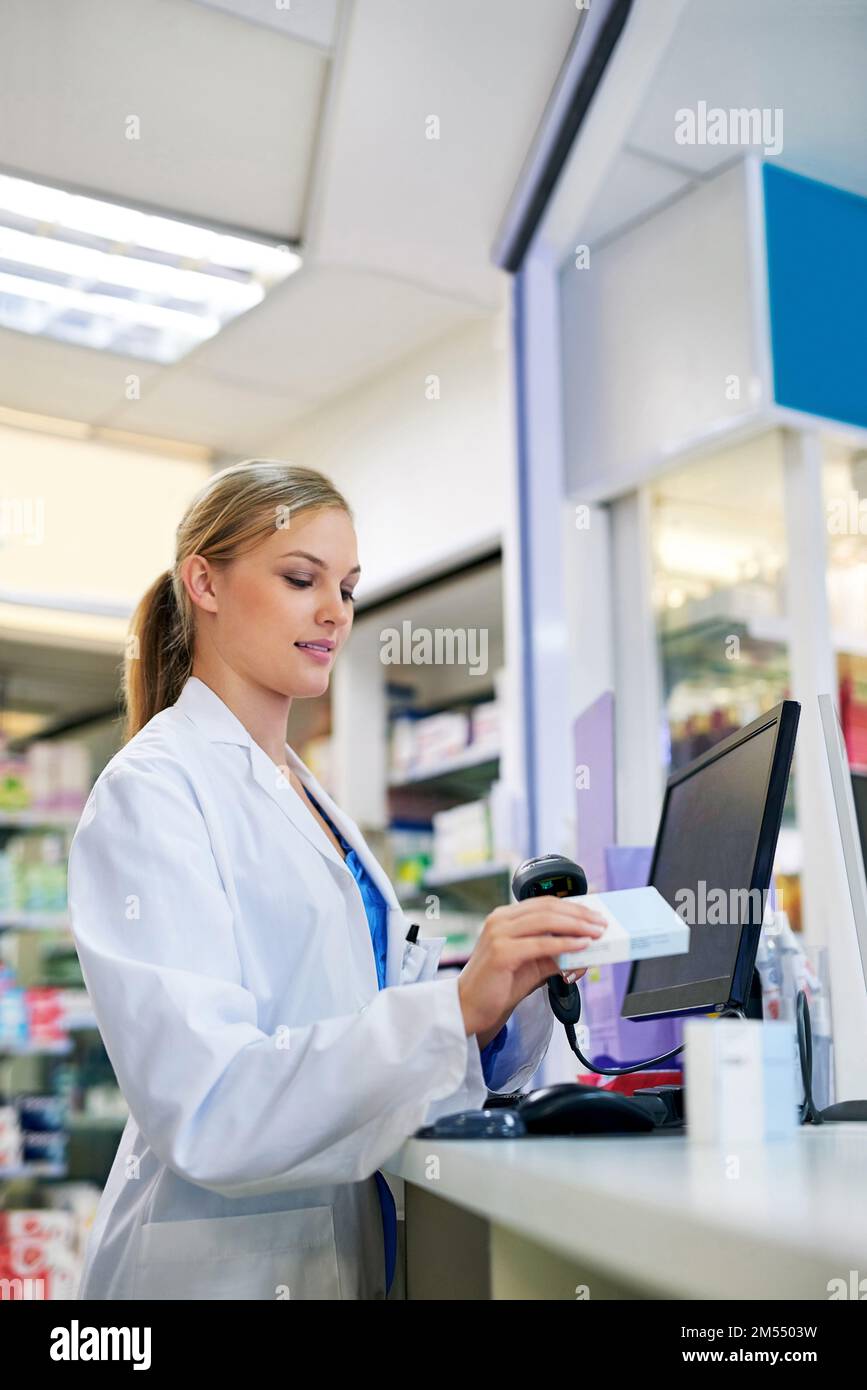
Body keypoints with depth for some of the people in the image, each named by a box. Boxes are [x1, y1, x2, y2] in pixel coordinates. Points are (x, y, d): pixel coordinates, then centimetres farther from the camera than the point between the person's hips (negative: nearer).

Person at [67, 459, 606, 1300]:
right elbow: (204, 1109, -24)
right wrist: (455, 1007, -32)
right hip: (225, 1264, -7)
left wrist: (514, 984, -10)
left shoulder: (307, 795, 11)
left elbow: (372, 1030, 6)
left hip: (353, 1251, 8)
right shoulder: (152, 791, -14)